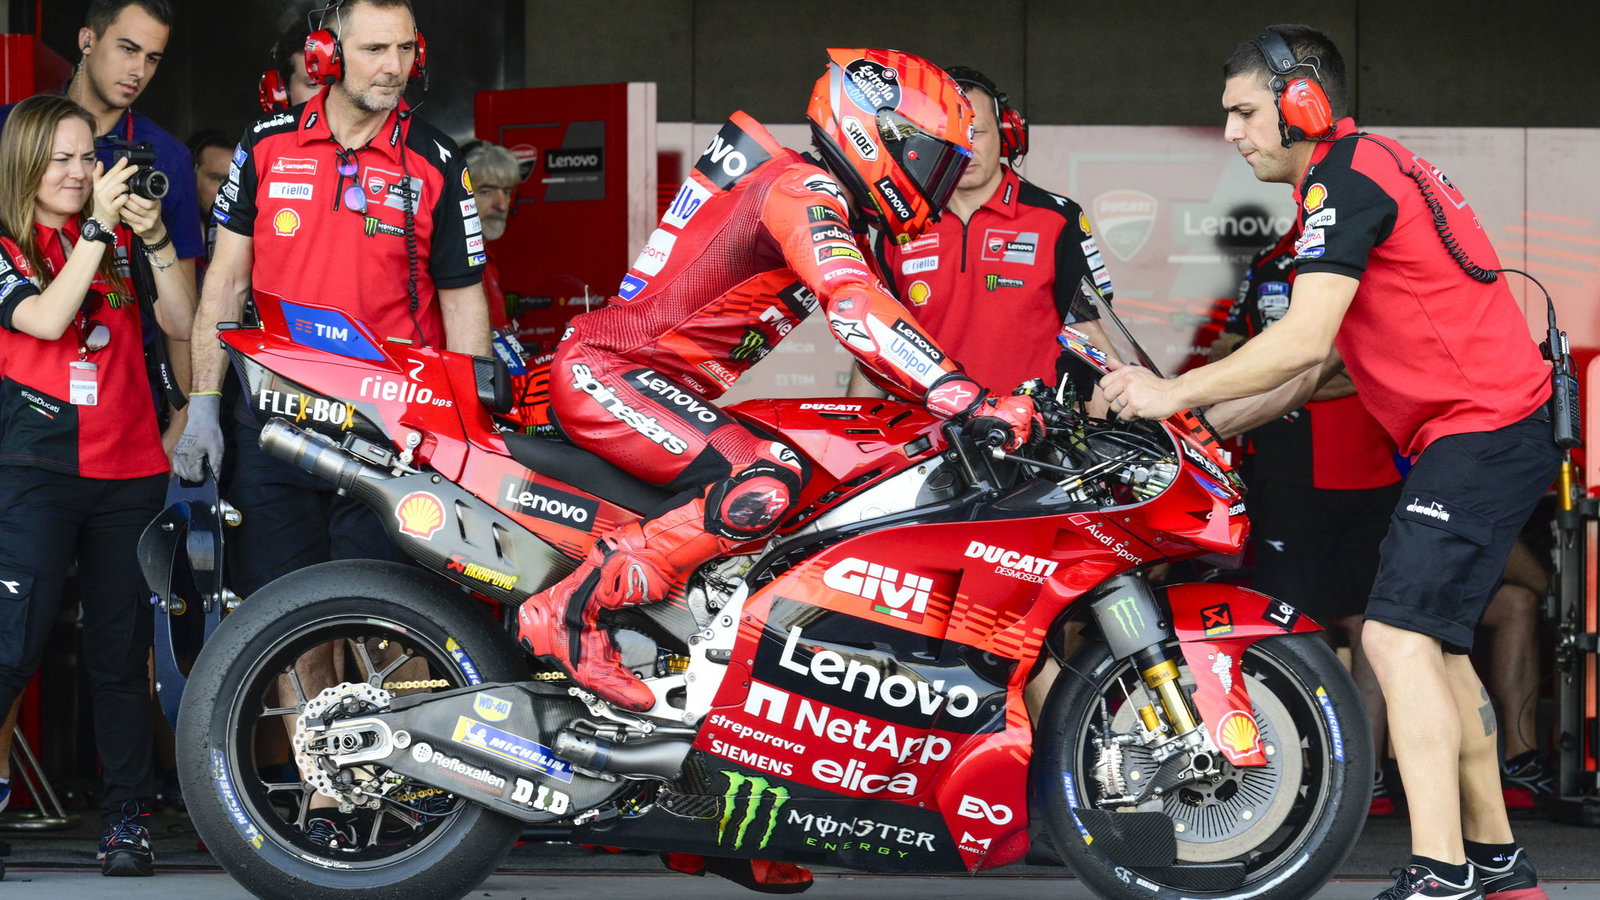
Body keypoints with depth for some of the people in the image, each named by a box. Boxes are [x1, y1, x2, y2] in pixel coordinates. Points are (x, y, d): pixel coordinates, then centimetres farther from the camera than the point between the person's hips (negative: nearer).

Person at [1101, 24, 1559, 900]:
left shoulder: (1345, 177, -11)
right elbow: (1311, 366, 22)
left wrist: (1172, 393, -14)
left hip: (1479, 429, -11)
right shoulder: (1373, 171, 21)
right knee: (1435, 641, 18)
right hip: (1499, 427, 11)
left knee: (1399, 636, -18)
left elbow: (1303, 341, -21)